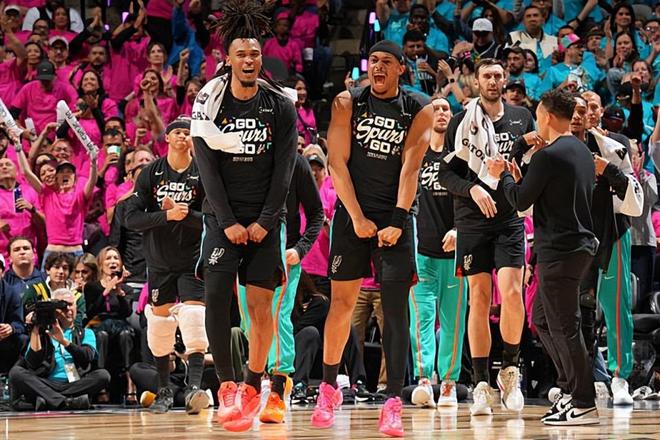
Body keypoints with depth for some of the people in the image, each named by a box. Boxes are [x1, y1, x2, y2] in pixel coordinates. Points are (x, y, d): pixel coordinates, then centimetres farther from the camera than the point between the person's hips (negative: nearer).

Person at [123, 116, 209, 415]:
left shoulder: (202, 174, -3)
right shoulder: (151, 173, 1)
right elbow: (131, 218, -5)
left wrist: (184, 214, -21)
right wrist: (166, 215, -18)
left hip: (193, 259, -2)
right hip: (159, 260, 2)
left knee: (194, 318, -17)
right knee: (159, 321, 7)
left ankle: (194, 388, -24)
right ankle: (164, 392, 20)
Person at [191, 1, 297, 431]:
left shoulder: (281, 105, 1)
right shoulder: (210, 102, 0)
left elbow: (283, 169, -1)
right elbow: (208, 167, -3)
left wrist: (264, 222, -9)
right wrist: (228, 222, -10)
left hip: (265, 218, 0)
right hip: (224, 216, 0)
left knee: (260, 303, -2)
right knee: (216, 296, -15)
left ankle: (254, 388, 8)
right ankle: (227, 387, -12)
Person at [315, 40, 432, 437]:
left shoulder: (418, 112, 2)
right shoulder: (348, 103, 2)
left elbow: (410, 168, -5)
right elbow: (338, 162, -3)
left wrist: (397, 222, -14)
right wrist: (357, 217, -9)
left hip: (395, 218, -1)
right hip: (353, 214, 1)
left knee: (396, 309, -7)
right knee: (342, 302, 5)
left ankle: (394, 402, -10)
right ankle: (329, 388, 21)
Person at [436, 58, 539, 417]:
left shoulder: (522, 118, 11)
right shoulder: (462, 122, 4)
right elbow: (446, 173, 0)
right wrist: (472, 189, -17)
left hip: (510, 219, 1)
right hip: (472, 221, -1)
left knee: (512, 292, -14)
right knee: (479, 299, -1)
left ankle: (509, 370, 3)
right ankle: (481, 384, 2)